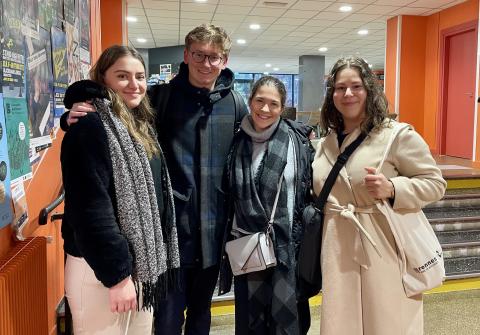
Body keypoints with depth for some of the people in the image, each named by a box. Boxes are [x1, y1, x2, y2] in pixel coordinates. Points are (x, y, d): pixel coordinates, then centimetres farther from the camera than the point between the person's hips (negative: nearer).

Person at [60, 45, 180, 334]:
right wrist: (116, 274, -21)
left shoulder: (140, 125, 11)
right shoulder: (90, 127, -16)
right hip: (102, 268, -8)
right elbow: (91, 207, -22)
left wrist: (156, 259, 13)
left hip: (142, 259, 8)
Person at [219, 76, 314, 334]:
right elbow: (228, 197, 9)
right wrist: (229, 239, 9)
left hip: (288, 245, -2)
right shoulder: (238, 142, 3)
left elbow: (310, 189, 0)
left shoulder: (296, 140, -3)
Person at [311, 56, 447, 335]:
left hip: (385, 251, -5)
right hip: (338, 252, 5)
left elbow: (435, 183, -6)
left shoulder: (397, 135, -8)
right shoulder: (325, 143, 11)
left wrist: (393, 189, -21)